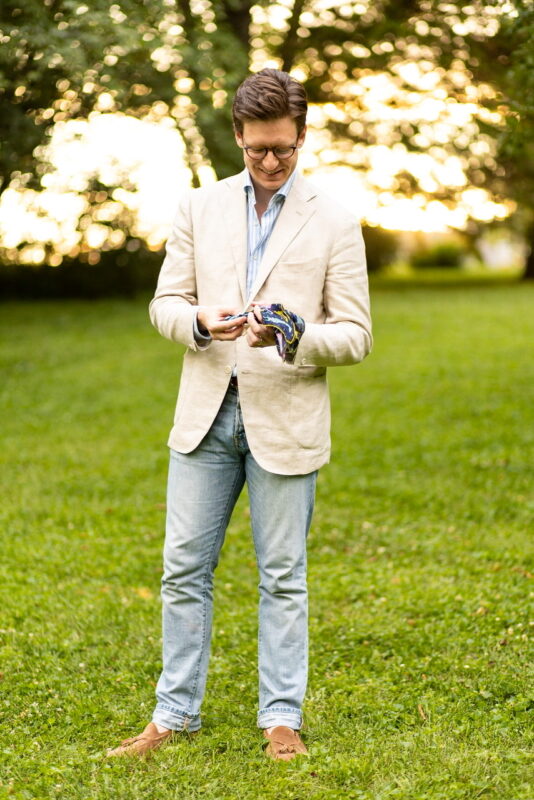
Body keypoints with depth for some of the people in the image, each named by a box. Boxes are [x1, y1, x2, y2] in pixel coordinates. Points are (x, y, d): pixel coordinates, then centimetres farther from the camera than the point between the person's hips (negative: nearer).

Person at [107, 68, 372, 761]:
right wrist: (202, 321, -15)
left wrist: (296, 336, -22)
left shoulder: (334, 223, 0)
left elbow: (356, 335, -2)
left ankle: (282, 717, 18)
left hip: (286, 418, -2)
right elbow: (165, 303, 8)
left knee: (283, 577, 5)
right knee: (184, 568, 6)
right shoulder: (199, 209, 8)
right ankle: (175, 712, 18)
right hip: (206, 413, 3)